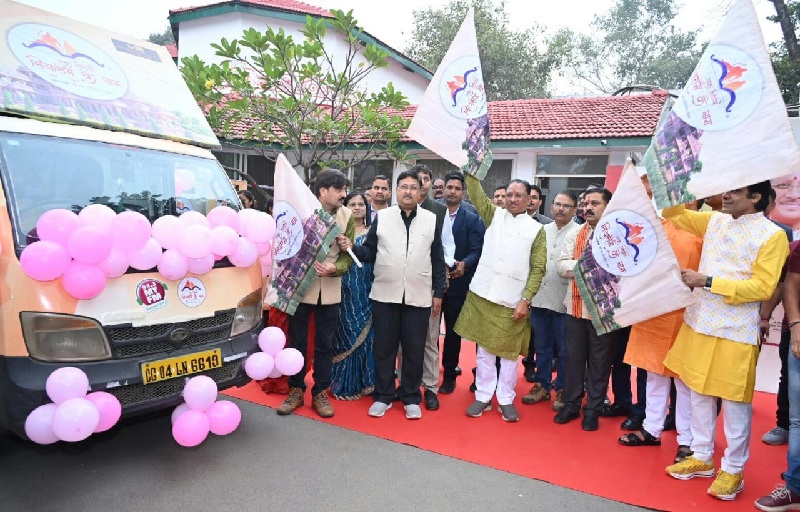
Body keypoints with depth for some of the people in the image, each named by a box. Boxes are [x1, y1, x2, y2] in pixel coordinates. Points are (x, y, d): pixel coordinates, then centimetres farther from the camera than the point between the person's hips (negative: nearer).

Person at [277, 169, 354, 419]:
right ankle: (296, 389, 27)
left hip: (330, 290, 2)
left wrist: (334, 268, -21)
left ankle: (320, 393, 24)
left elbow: (347, 255, -2)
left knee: (324, 344, 10)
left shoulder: (347, 216, -2)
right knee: (297, 342, 10)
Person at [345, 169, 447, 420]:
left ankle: (411, 397, 23)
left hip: (419, 296, 0)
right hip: (385, 294, 0)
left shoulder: (432, 220, 4)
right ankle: (383, 396, 24)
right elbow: (369, 252, 2)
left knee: (414, 349, 8)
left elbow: (438, 259, 6)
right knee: (383, 347, 9)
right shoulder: (381, 217, 3)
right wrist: (351, 248, -18)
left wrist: (438, 293, 4)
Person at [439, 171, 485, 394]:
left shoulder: (473, 220, 1)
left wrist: (464, 264, -25)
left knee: (453, 331, 9)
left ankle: (449, 375, 23)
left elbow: (476, 251, -7)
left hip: (457, 283, -1)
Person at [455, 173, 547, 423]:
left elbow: (538, 269, -2)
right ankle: (483, 396, 21)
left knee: (509, 352, 8)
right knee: (484, 349, 10)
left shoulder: (536, 229, 1)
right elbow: (476, 193, -3)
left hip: (512, 301, -2)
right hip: (483, 294, 2)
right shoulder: (494, 215, 9)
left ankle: (506, 399, 21)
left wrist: (525, 299, -9)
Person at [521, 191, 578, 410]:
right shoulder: (542, 230, 11)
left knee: (563, 349, 7)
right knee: (542, 347, 15)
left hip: (564, 301, -5)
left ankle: (563, 390, 21)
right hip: (539, 297, 5)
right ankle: (542, 385, 28)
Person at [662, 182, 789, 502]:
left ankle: (733, 469, 21)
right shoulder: (714, 221, 8)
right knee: (699, 393, 14)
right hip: (699, 323, 6)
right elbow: (677, 214, 19)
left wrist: (707, 282, -19)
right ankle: (702, 457, 29)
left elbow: (763, 287, -15)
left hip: (736, 331, -6)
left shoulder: (772, 235, -9)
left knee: (734, 402, 5)